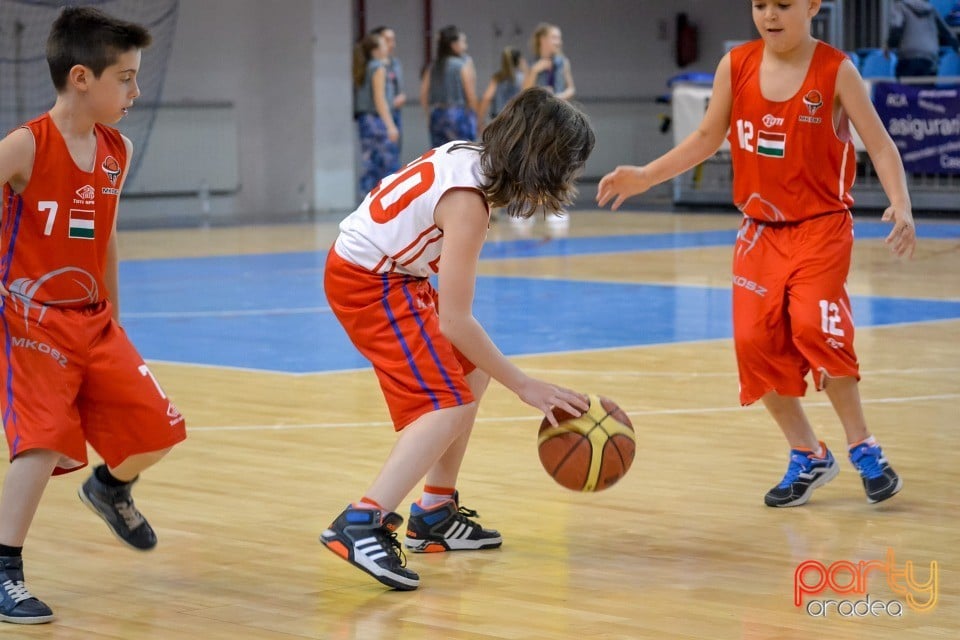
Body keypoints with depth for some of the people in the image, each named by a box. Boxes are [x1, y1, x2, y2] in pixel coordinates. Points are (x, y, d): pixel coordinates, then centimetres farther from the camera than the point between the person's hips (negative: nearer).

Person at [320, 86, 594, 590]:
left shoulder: (470, 154, -2)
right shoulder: (468, 201, -26)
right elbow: (454, 322, -26)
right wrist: (525, 386, -20)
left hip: (387, 270, 10)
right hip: (369, 284, -10)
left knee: (471, 373, 19)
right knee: (446, 406, -19)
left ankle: (435, 516, 23)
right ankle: (360, 525, -30)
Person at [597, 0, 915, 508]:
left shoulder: (834, 70, -10)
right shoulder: (736, 66, -1)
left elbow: (880, 145, -11)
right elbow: (707, 139, 9)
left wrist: (901, 206, -27)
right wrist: (643, 177, 0)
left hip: (821, 226, -4)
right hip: (760, 231, 4)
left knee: (814, 329, -21)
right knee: (756, 342, -1)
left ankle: (863, 449, -3)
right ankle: (807, 457, 18)